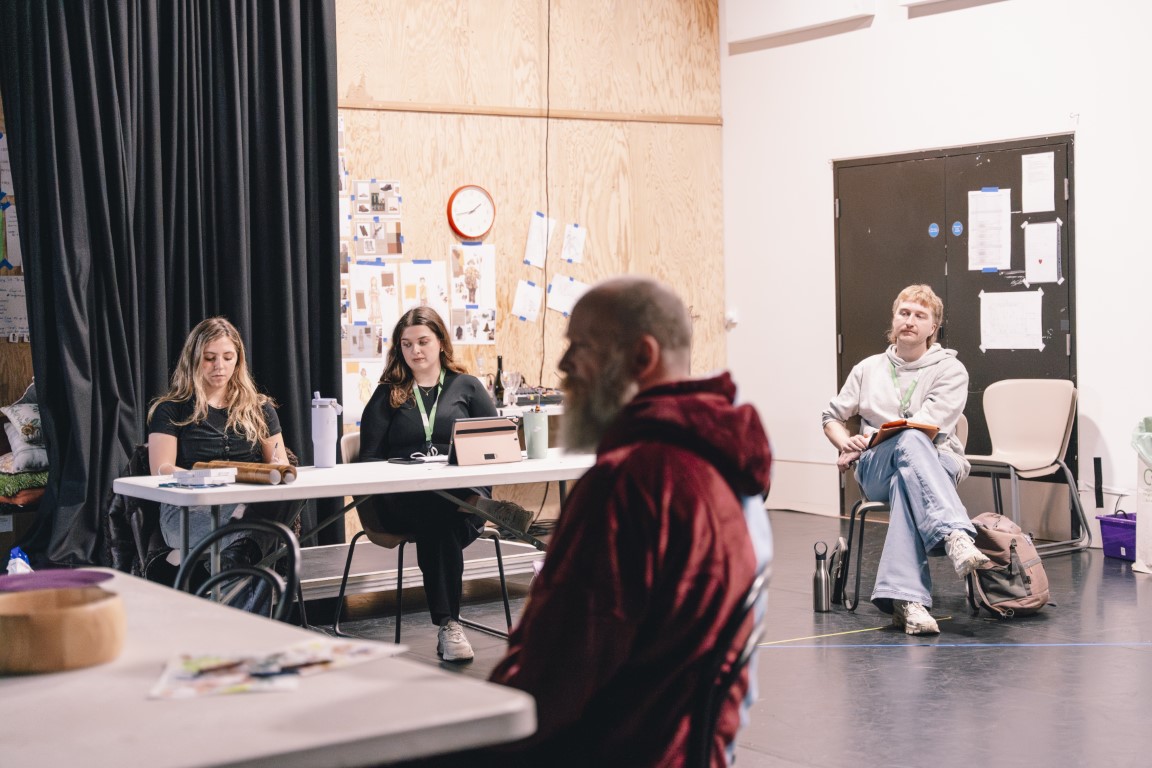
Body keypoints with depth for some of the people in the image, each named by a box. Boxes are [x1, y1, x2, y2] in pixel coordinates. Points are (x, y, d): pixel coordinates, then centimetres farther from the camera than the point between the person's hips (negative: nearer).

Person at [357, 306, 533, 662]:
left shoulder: (467, 387, 18)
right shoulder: (387, 395, 17)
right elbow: (370, 458, 8)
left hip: (464, 492, 0)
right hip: (401, 502, 0)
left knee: (438, 525, -37)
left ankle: (448, 626, -41)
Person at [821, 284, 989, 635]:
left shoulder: (950, 370, 10)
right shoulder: (869, 369, 22)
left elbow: (930, 424, -6)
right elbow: (832, 417, 26)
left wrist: (868, 442, -10)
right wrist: (847, 444, 2)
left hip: (937, 463, -1)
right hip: (875, 471, 1)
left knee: (906, 480, -42)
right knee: (911, 441, -39)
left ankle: (904, 596, -60)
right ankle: (956, 536, -61)